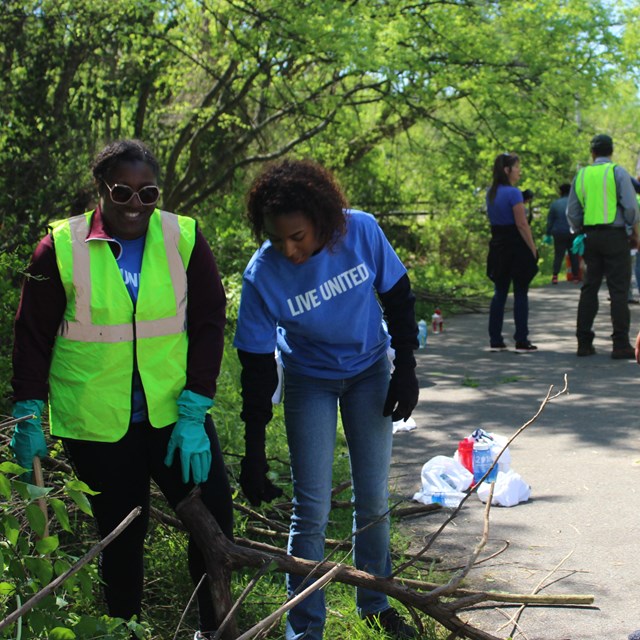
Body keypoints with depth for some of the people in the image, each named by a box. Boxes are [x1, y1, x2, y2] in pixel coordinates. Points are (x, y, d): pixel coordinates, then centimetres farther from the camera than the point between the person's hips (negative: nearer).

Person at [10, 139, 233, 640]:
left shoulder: (185, 239, -3)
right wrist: (28, 417, -2)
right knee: (121, 535, 10)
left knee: (214, 516, -1)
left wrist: (193, 413, -8)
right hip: (95, 424, -1)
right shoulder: (62, 247, -5)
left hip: (174, 413, 1)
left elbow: (208, 324, -3)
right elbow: (33, 336, 0)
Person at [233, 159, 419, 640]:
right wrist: (254, 455, -16)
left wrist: (406, 370, -6)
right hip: (310, 380, -1)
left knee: (374, 498, 9)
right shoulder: (262, 275, -26)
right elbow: (256, 367, -18)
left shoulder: (361, 231, -24)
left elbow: (398, 297, -7)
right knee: (312, 510, -4)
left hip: (370, 371, 2)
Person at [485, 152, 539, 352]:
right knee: (520, 293, 0)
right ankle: (521, 341, 2)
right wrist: (533, 249, -12)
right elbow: (522, 225, -17)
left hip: (498, 245, 7)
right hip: (517, 246, -7)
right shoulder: (513, 193, -15)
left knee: (499, 292, 12)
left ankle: (495, 340, 12)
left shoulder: (491, 193, 9)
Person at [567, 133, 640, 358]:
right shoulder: (617, 172, -4)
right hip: (615, 235, -4)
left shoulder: (581, 175, 8)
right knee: (618, 290, -3)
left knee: (589, 289, 10)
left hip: (590, 236, 4)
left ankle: (584, 343, 11)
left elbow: (572, 213, 8)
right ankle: (621, 345, -6)